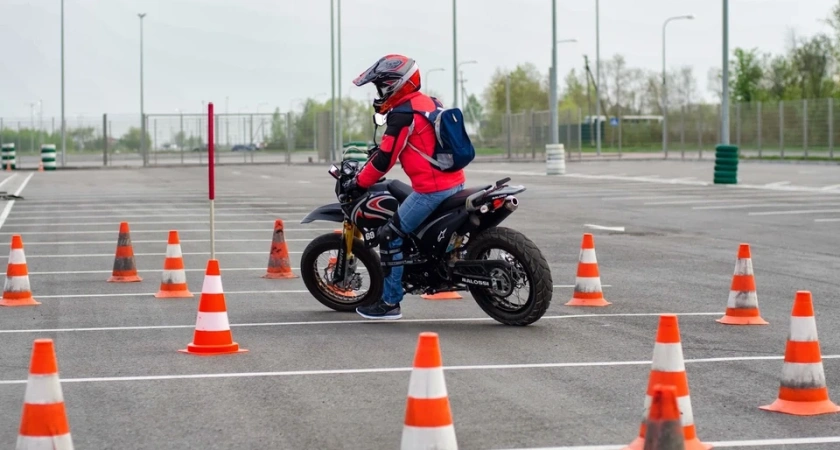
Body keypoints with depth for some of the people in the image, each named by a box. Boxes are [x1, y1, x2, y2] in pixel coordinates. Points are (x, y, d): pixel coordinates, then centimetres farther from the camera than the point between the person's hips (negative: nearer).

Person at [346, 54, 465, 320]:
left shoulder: (402, 115, -13)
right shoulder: (429, 103, 15)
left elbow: (386, 157, -14)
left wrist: (359, 183, -2)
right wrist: (377, 151, 35)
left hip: (431, 188, -10)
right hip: (455, 181, 10)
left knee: (390, 236, -4)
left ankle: (390, 302, -1)